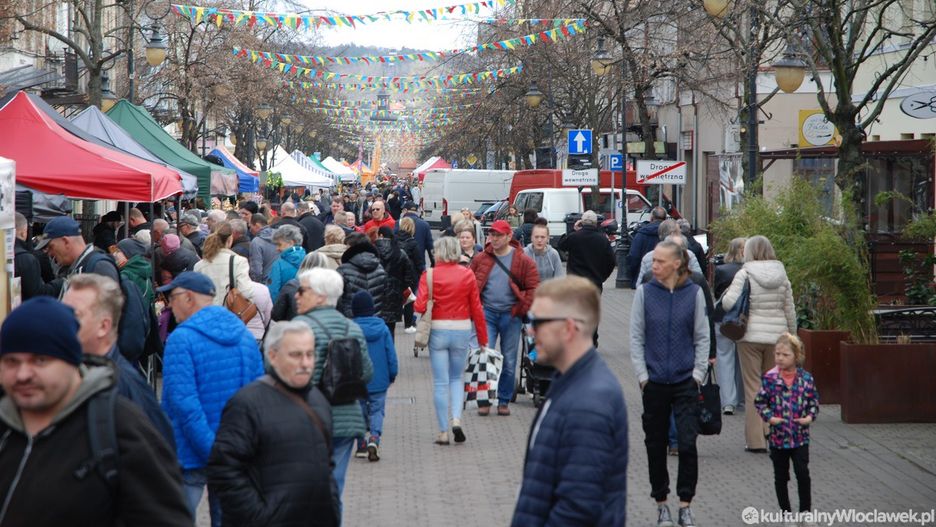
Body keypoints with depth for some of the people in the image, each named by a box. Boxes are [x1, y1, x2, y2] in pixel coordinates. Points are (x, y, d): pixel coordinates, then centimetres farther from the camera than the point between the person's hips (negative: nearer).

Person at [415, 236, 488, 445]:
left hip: (438, 330, -2)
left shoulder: (429, 275, -7)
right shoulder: (467, 275, -1)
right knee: (457, 377, 19)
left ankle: (443, 432, 7)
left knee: (440, 382, 5)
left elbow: (420, 306, -13)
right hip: (462, 330, 2)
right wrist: (482, 338, 9)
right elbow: (476, 308, 2)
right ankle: (456, 419, -1)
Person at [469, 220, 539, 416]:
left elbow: (533, 287, -3)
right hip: (486, 313, 1)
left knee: (509, 361, 6)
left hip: (510, 315, -1)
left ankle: (504, 401, 18)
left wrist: (521, 309, -10)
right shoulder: (480, 259, 3)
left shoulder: (523, 261, -3)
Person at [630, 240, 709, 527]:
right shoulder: (645, 293, -2)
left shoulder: (694, 293, -2)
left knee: (688, 444, -7)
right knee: (656, 445, 8)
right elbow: (636, 337, 1)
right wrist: (643, 375, -4)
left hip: (686, 382, -1)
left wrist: (698, 373, -3)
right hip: (654, 382, 1)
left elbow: (702, 337, 4)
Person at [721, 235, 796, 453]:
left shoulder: (745, 274, -7)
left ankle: (756, 440, 2)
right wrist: (792, 337, 18)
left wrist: (725, 294, 6)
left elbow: (729, 303, -17)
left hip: (751, 336, -3)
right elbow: (790, 311, 9)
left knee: (753, 386, 2)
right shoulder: (782, 276, 6)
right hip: (777, 336, 4)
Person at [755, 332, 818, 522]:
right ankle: (785, 511, 23)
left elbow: (814, 401, 6)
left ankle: (805, 509, 9)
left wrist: (810, 417, -11)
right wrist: (769, 417, -14)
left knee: (803, 473, -4)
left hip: (800, 436, 0)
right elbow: (760, 401, 1)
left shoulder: (806, 378, -4)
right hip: (778, 435, 1)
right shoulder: (770, 378, -6)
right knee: (780, 476, 10)